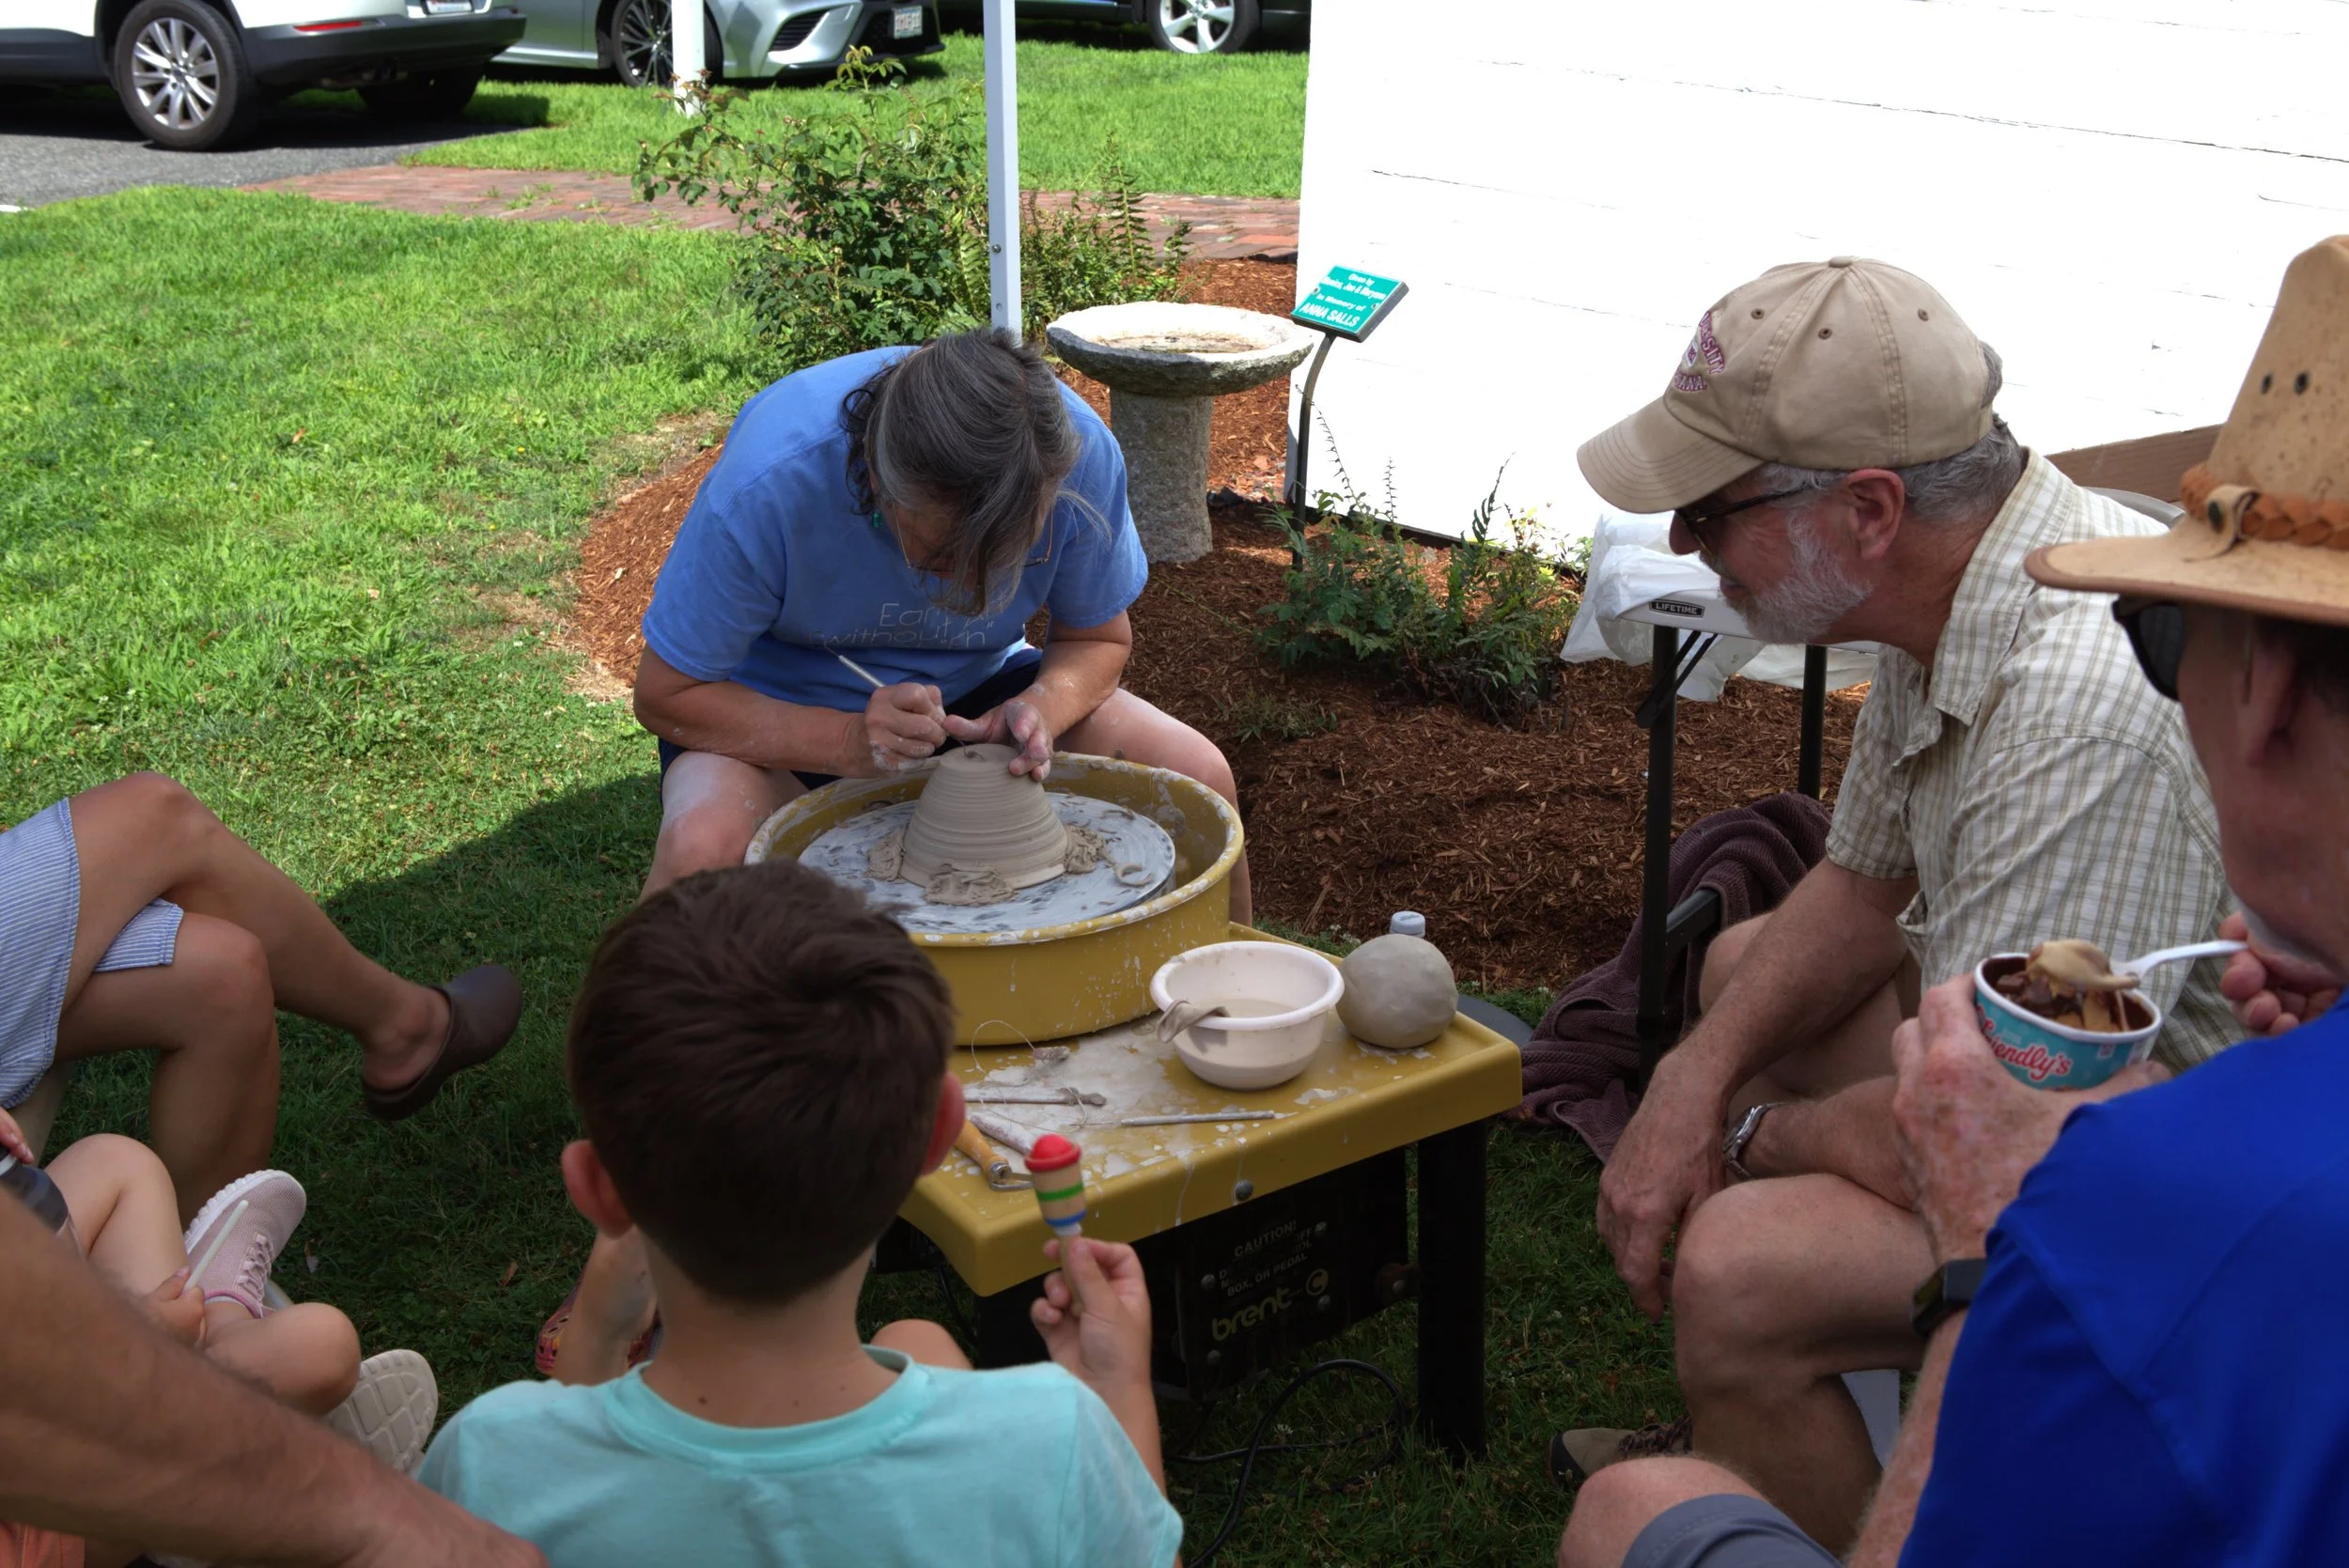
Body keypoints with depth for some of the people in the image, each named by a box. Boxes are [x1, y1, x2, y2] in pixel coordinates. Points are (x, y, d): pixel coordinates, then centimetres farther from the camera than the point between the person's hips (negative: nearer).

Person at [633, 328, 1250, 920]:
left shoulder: (1078, 450, -23)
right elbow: (665, 694, -21)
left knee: (1201, 777, -17)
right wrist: (848, 743, -34)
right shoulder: (766, 485, -32)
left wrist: (1041, 707, -28)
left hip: (974, 691, 3)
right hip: (791, 714, -3)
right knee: (701, 847, -35)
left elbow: (1098, 639, -5)